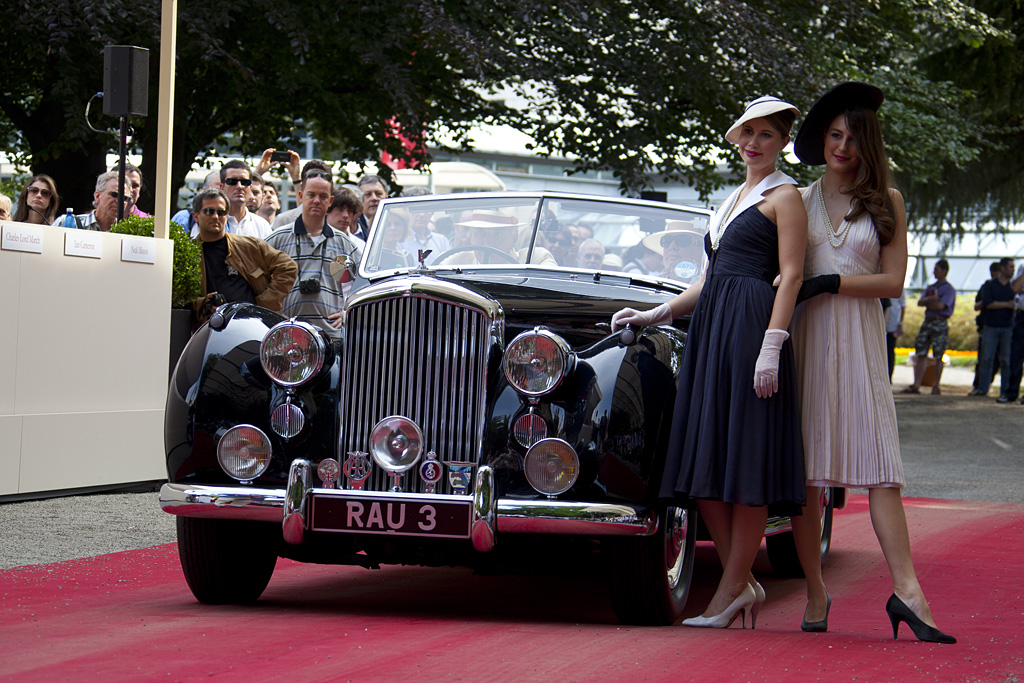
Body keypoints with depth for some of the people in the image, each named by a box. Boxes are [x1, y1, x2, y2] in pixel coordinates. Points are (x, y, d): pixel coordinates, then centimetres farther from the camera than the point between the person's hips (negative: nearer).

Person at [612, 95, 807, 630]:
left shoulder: (784, 195, 1)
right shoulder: (733, 200, 25)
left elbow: (791, 275, -8)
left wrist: (772, 348, -18)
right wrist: (656, 315, 18)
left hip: (751, 325, -8)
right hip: (709, 326, 8)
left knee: (745, 461, -7)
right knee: (706, 463, 3)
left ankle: (732, 587, -4)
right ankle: (743, 583, 8)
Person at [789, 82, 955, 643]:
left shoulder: (886, 202, 9)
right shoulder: (798, 200, 12)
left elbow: (893, 281, 2)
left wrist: (831, 283, -10)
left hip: (859, 339, -1)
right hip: (803, 338, 1)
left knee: (880, 462, -10)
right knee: (805, 469, -2)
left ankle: (907, 591, -16)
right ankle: (815, 593, 3)